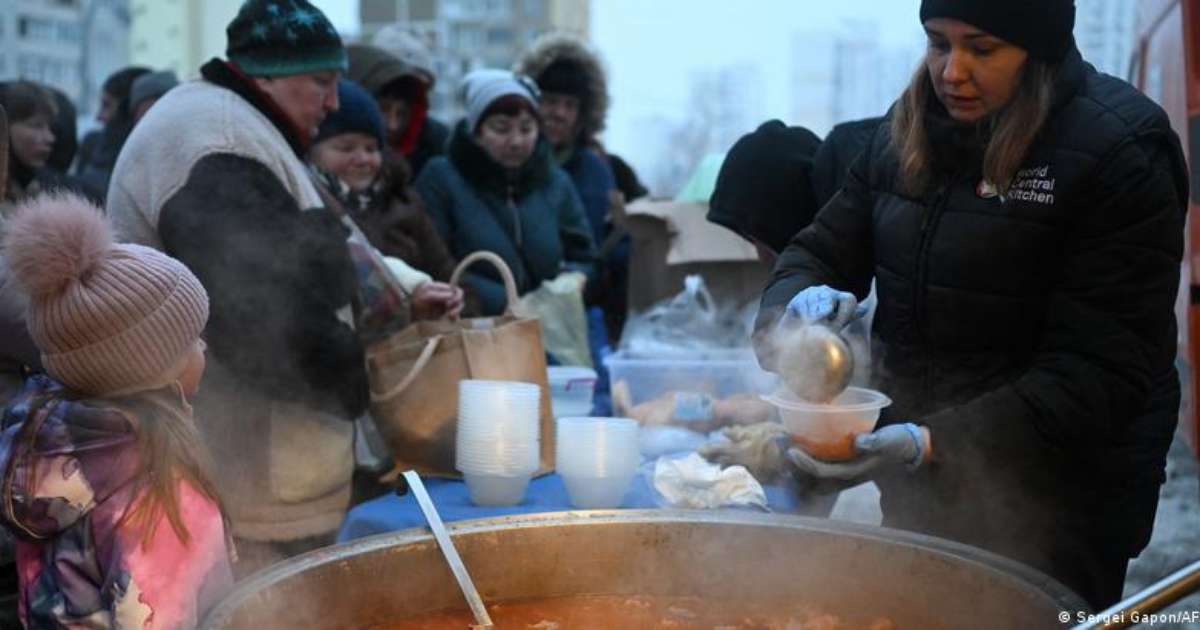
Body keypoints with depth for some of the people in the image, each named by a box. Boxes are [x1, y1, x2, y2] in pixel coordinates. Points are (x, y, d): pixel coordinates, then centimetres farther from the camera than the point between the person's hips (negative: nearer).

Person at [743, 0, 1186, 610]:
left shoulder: (1118, 151, -16)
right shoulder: (908, 130, 2)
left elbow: (1104, 371, -21)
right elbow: (824, 248, 8)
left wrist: (933, 443, -31)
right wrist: (800, 297, -17)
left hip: (1055, 504, -5)